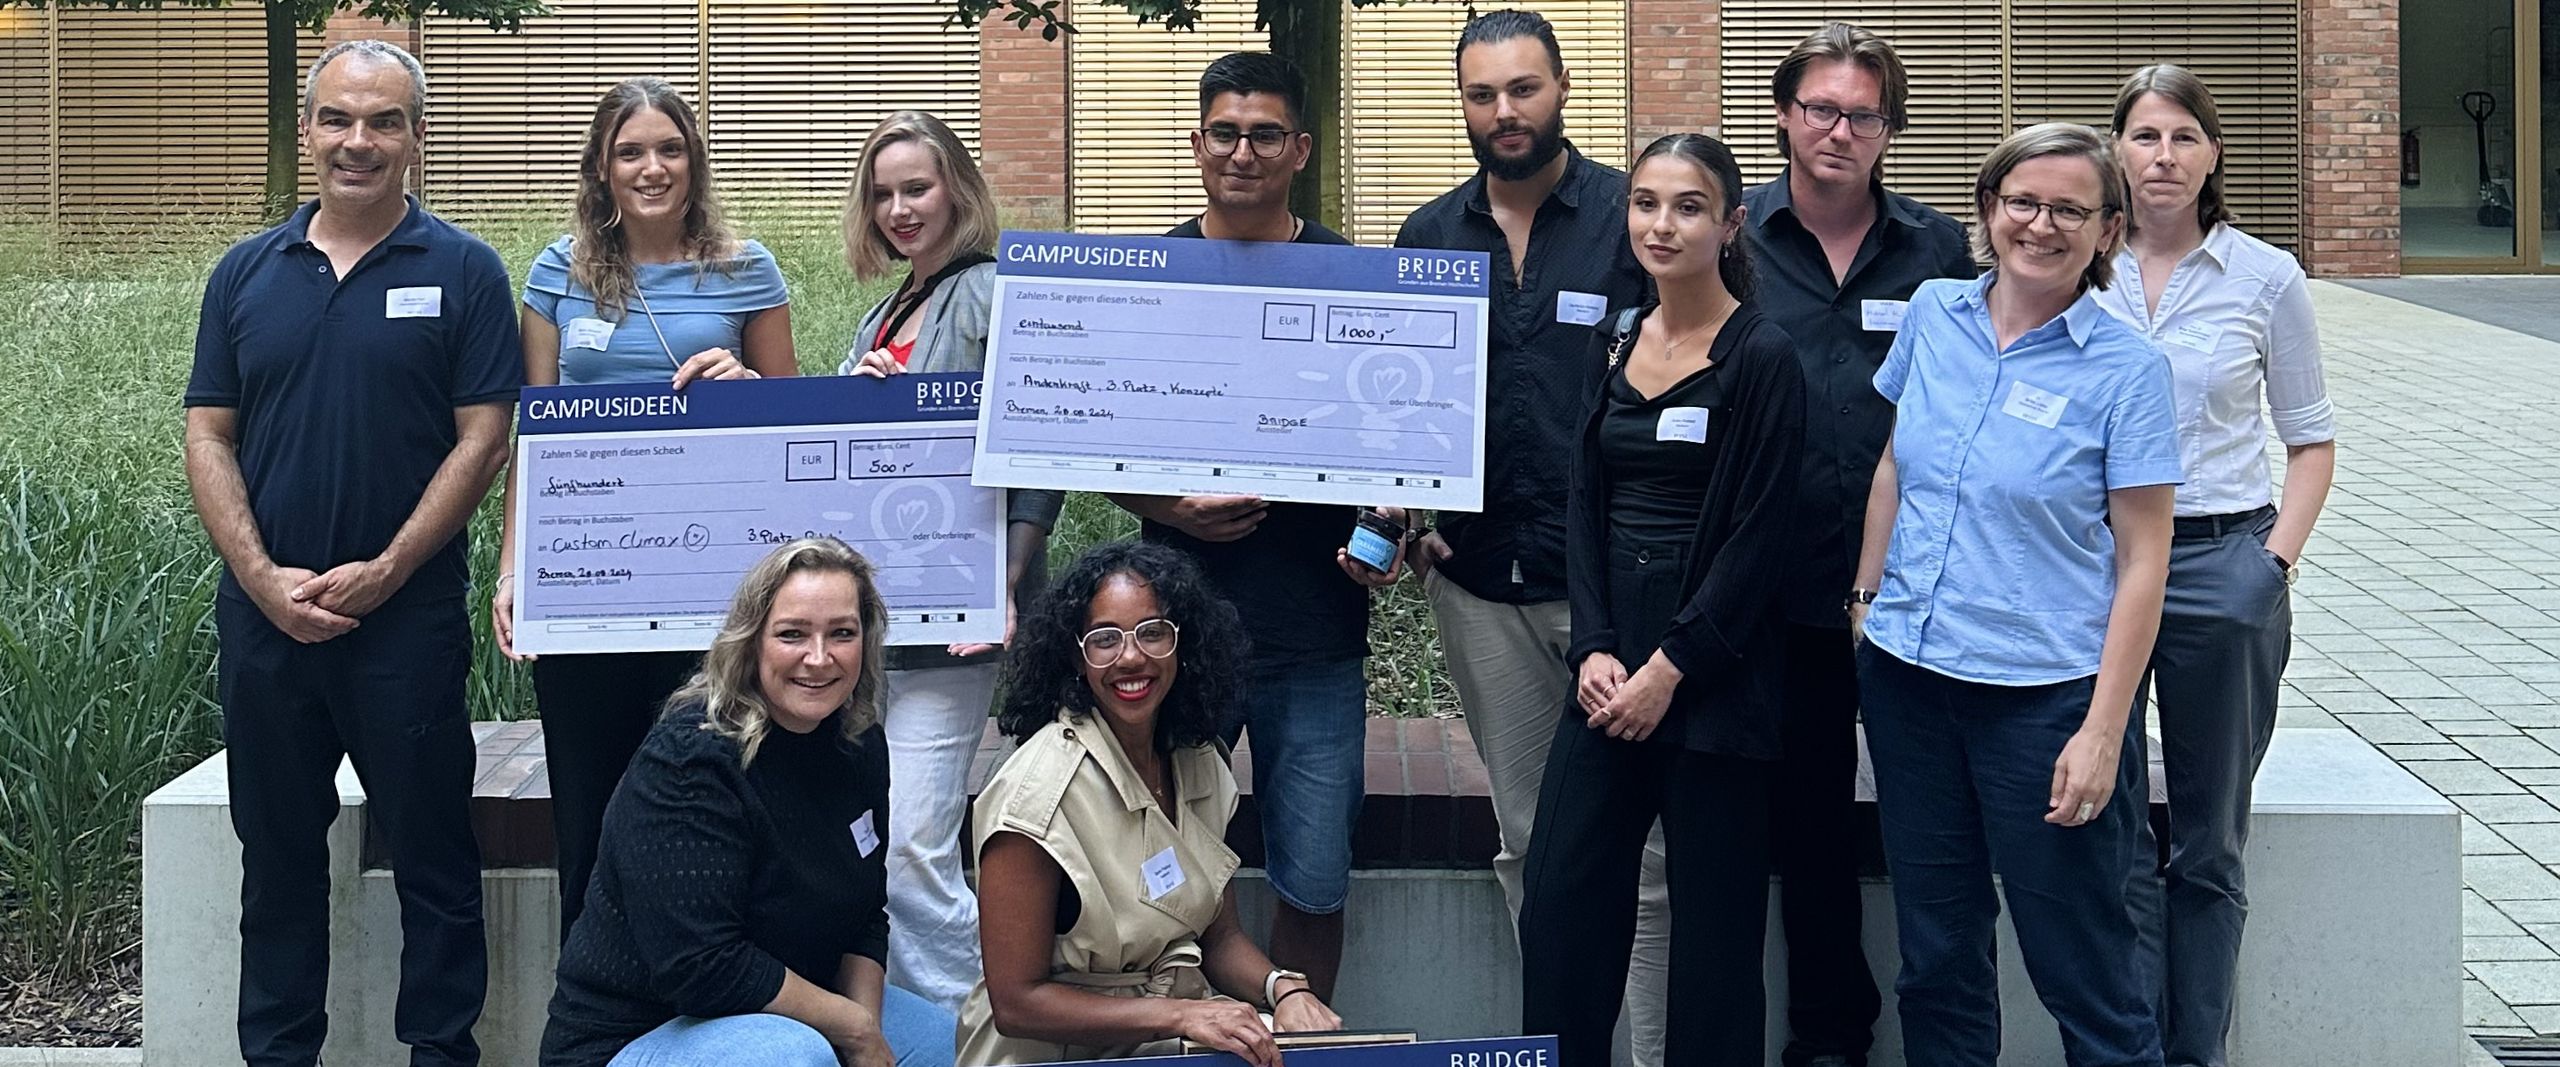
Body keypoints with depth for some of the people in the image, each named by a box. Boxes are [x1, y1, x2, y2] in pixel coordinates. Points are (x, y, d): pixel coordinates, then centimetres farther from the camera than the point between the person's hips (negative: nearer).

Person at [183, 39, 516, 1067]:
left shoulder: (462, 272, -1)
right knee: (277, 857, 12)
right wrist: (265, 578, -8)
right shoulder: (246, 273, 8)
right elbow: (209, 438, 6)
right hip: (264, 618, 3)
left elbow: (482, 440, -6)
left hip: (408, 621, -3)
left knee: (432, 857, 3)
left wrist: (382, 574, -13)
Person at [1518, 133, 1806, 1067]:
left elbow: (1759, 535, -12)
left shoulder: (1762, 357, -8)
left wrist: (1670, 667, -13)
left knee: (1713, 920, 2)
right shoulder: (1615, 344, 11)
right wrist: (1595, 649, -2)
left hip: (1714, 670, -6)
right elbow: (1586, 507, 10)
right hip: (1609, 665, 6)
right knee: (1559, 905, 4)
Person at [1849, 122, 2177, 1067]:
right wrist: (1865, 599, 12)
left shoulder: (2125, 368, -9)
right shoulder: (1933, 313, 4)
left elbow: (2141, 561, -9)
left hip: (2042, 694, -4)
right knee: (1935, 952, 14)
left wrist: (2102, 732, -13)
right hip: (1907, 672, 5)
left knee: (2079, 968, 0)